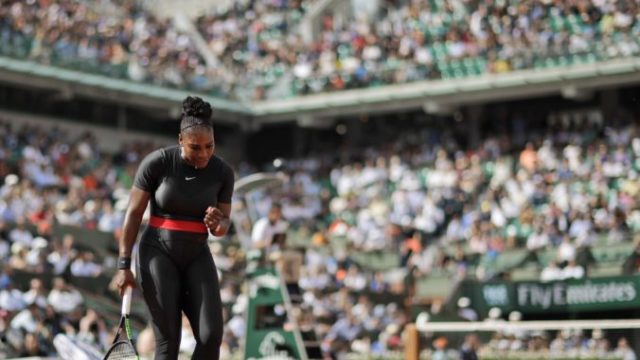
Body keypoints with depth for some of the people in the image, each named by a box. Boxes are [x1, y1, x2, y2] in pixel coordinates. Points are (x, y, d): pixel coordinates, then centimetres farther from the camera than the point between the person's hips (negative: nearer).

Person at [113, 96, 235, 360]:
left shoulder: (223, 172, -2)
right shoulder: (157, 162, -12)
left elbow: (224, 225, 7)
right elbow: (134, 213, -5)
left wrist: (217, 225, -18)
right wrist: (123, 265, -6)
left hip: (197, 256, 3)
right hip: (158, 253, -3)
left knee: (211, 335, -13)